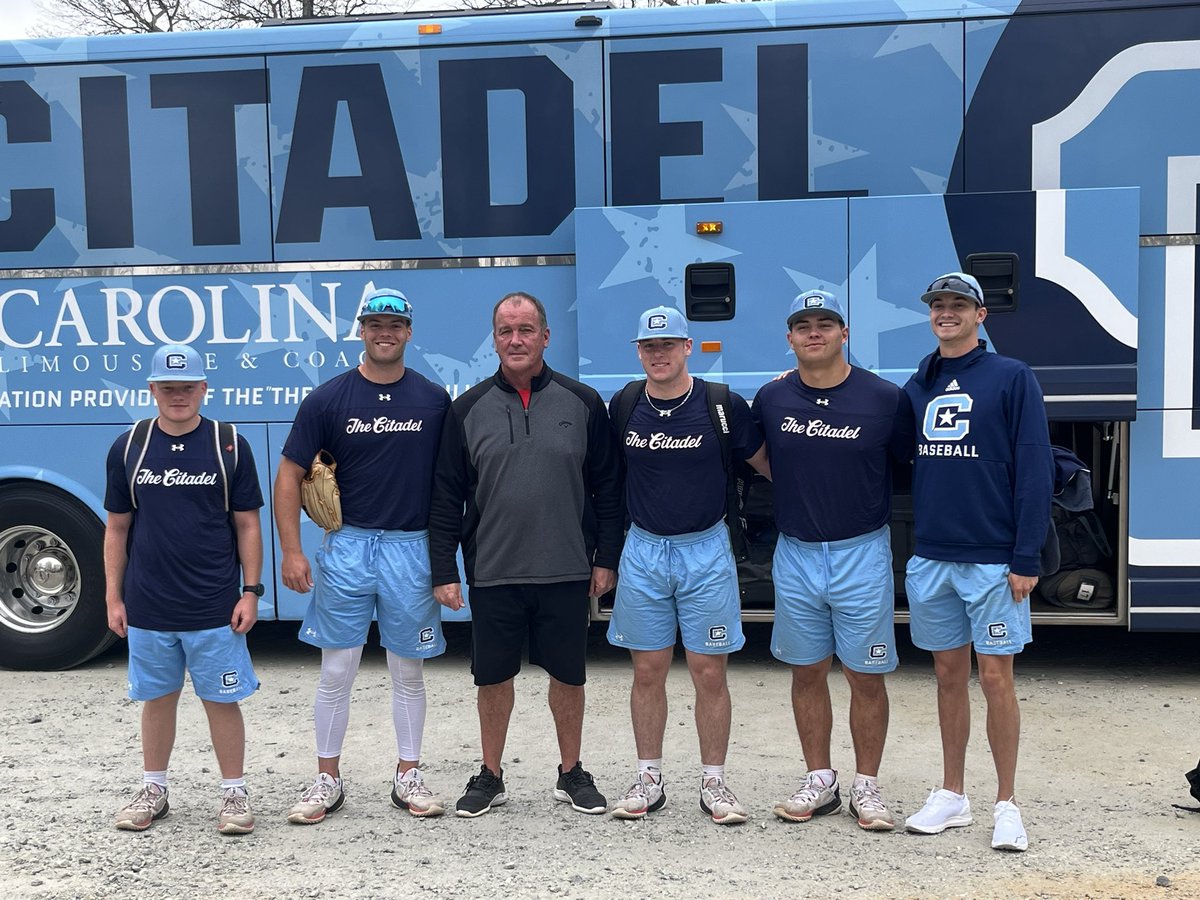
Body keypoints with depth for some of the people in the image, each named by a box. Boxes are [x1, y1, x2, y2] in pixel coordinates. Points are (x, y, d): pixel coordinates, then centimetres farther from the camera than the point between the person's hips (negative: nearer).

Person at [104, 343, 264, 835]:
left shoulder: (230, 445, -2)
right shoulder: (128, 447, 3)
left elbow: (247, 524, 0)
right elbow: (117, 527, 8)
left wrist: (250, 591, -5)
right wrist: (113, 596, 5)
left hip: (215, 608, -2)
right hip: (148, 608, 2)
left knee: (222, 700, 5)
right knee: (157, 698, 15)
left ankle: (234, 793, 19)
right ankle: (153, 790, 31)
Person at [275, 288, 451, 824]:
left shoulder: (434, 401, 3)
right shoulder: (328, 399, -1)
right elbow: (290, 476, 0)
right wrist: (291, 551, -7)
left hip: (412, 549, 1)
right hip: (347, 545, -1)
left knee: (408, 673, 10)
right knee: (336, 672, 5)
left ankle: (408, 778, 23)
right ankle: (328, 780, 20)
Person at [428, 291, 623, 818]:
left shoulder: (582, 403, 1)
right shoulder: (469, 409, 2)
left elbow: (607, 488, 4)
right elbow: (446, 497, 4)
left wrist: (606, 559, 1)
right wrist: (443, 571, 0)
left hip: (567, 572, 0)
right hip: (492, 574, 1)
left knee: (568, 676, 11)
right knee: (493, 677, 10)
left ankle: (572, 774, 29)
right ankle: (490, 777, 27)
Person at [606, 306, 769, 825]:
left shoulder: (722, 405, -6)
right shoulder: (624, 406, 2)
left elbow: (766, 463, 4)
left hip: (706, 550, -2)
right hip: (643, 551, 2)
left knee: (710, 672, 2)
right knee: (648, 671, 8)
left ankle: (713, 783, 15)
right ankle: (649, 781, 20)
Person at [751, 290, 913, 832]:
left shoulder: (884, 399, -5)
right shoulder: (770, 399, 2)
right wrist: (799, 500, 9)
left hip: (861, 554, -2)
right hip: (795, 555, 3)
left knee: (866, 676, 4)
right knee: (807, 672, 11)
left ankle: (866, 787, 18)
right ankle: (820, 781, 24)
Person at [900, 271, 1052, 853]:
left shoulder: (1011, 378, -4)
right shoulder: (917, 387, 11)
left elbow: (1034, 471, -8)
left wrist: (1026, 558, -13)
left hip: (993, 560, -4)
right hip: (930, 559, 5)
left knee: (995, 678, 0)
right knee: (949, 675, 12)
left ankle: (1006, 805, 13)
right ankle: (952, 796, 22)